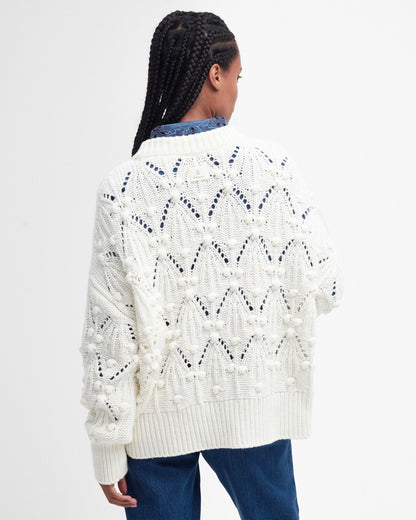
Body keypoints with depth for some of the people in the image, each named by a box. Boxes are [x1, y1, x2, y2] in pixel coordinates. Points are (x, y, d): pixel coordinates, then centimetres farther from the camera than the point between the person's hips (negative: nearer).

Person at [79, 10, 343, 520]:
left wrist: (107, 448, -2)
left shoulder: (123, 185, -13)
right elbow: (324, 287, -6)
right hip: (253, 406, 0)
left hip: (156, 417, 0)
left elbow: (109, 327, -11)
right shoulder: (270, 164, -12)